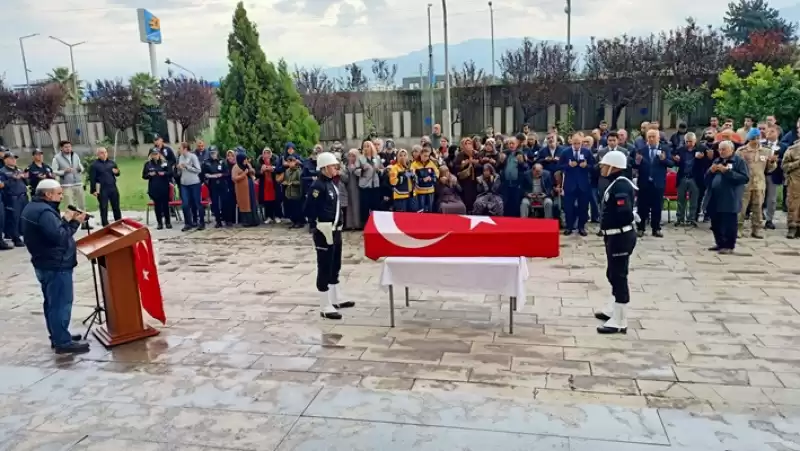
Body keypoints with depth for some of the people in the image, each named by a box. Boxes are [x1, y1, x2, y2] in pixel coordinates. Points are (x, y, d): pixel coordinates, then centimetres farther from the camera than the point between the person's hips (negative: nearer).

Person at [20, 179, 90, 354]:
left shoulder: (32, 207, 12)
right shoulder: (44, 211, -22)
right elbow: (60, 237, -27)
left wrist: (71, 221, 0)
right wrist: (69, 221, -15)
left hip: (45, 264, 11)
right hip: (56, 265, -11)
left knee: (52, 302, 18)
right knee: (61, 303, -5)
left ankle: (57, 336, 29)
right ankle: (63, 342, 1)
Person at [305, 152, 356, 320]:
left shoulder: (331, 183, 11)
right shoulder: (318, 186, -18)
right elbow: (309, 210, -21)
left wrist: (338, 225, 14)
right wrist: (320, 226, -18)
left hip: (335, 231, 10)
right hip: (324, 232, -9)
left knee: (335, 266, 19)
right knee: (324, 269, -3)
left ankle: (336, 300, 34)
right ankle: (325, 308, 4)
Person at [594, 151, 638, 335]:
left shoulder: (621, 186, -20)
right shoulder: (616, 183, 12)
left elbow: (624, 213, -29)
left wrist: (607, 221, -14)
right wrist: (607, 225, 2)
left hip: (621, 236, -11)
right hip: (615, 236, 11)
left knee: (618, 276, -4)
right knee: (613, 274, 21)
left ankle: (619, 322, 5)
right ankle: (613, 310, 38)